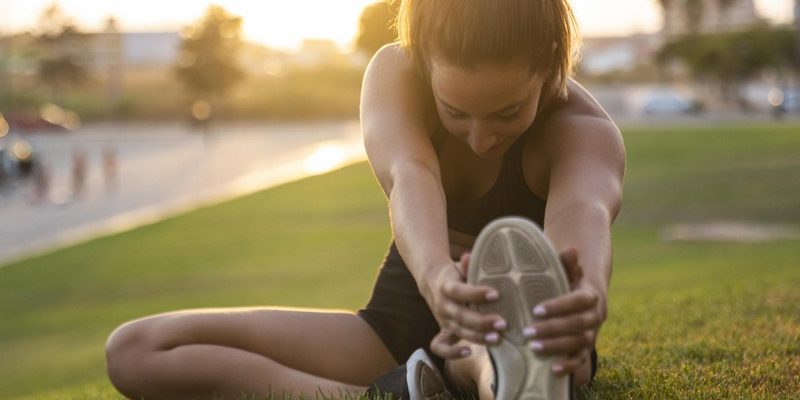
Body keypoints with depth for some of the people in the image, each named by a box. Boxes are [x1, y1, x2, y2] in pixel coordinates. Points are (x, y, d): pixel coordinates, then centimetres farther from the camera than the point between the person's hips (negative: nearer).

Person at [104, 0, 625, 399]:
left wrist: (588, 295, -70)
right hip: (401, 325, 3)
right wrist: (435, 275, -61)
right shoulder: (396, 73, -15)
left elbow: (584, 211, -45)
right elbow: (409, 179, -37)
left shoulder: (586, 132, -20)